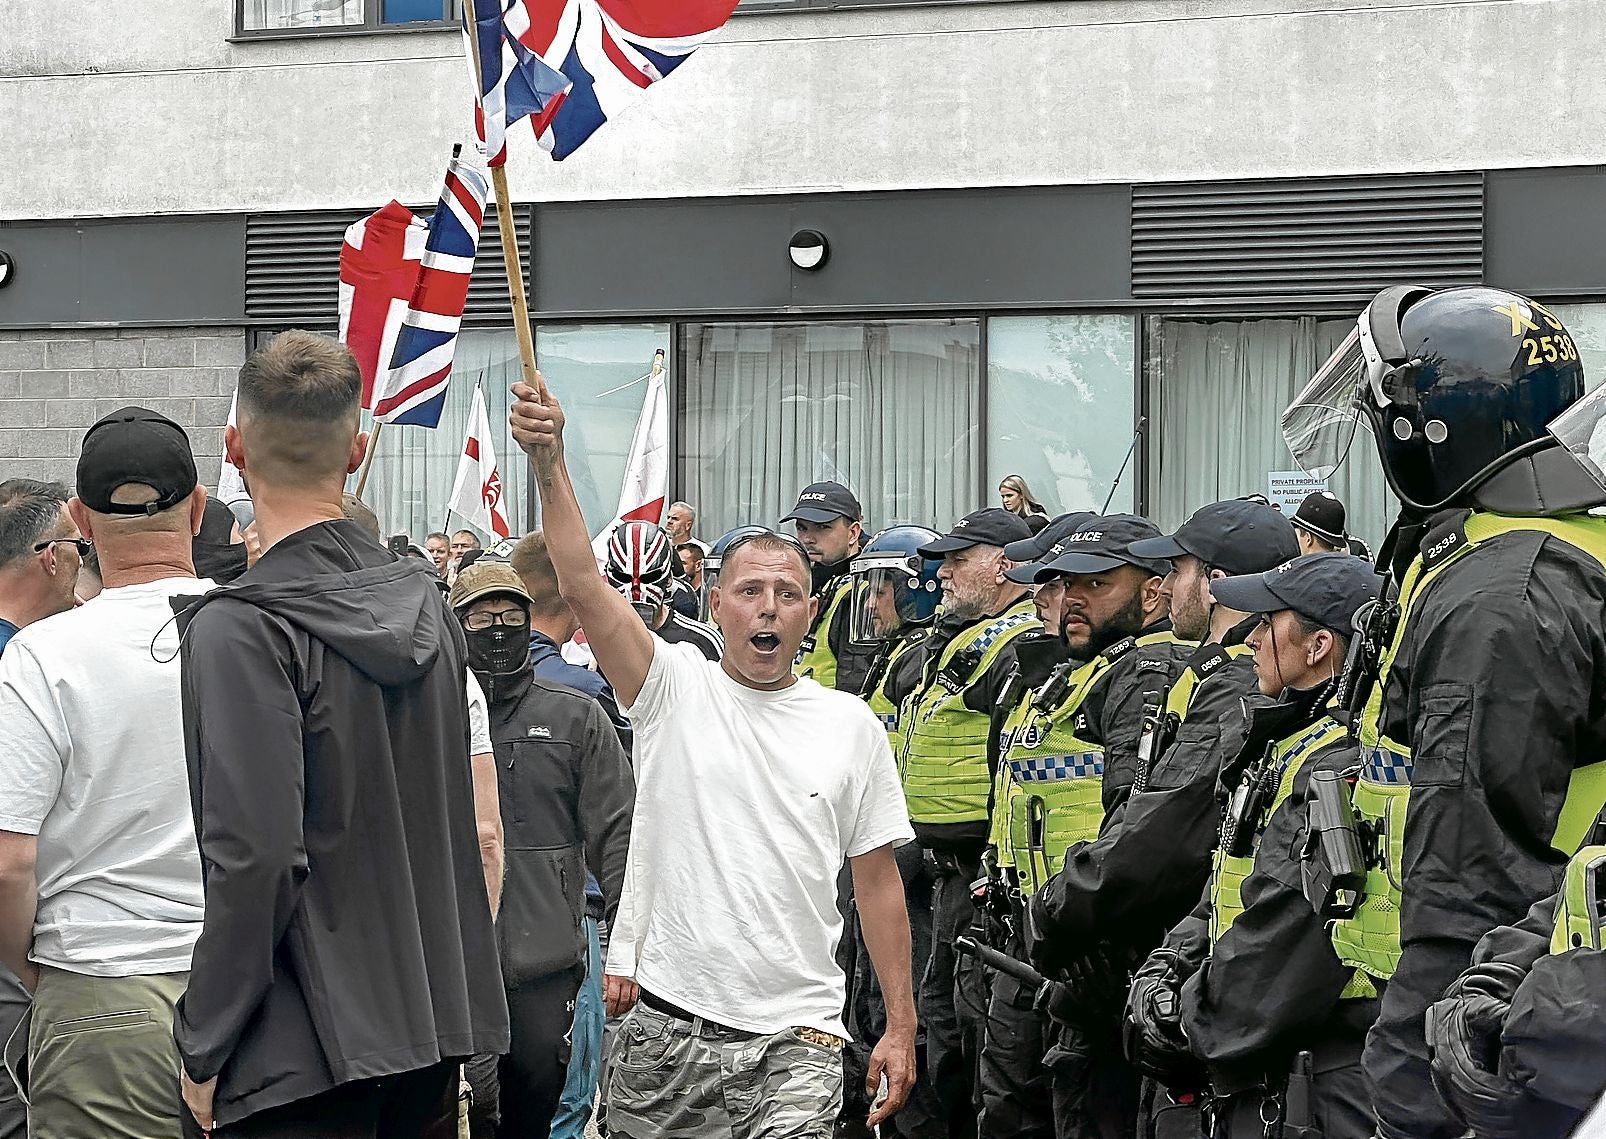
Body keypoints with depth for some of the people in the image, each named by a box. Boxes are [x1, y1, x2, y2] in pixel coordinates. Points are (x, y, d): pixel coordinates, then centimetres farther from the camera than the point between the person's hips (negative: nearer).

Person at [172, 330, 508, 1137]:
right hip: (434, 1030, 7)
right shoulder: (426, 602, 7)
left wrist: (204, 1051, -13)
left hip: (302, 1054, -7)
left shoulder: (239, 629, -15)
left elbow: (255, 854, -20)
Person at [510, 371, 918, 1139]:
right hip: (664, 1024, 0)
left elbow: (877, 879, 10)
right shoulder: (674, 687, 2)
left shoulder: (849, 724, 6)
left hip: (795, 1035, 0)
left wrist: (900, 1026, 6)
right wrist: (548, 462, -24)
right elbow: (581, 585, -12)